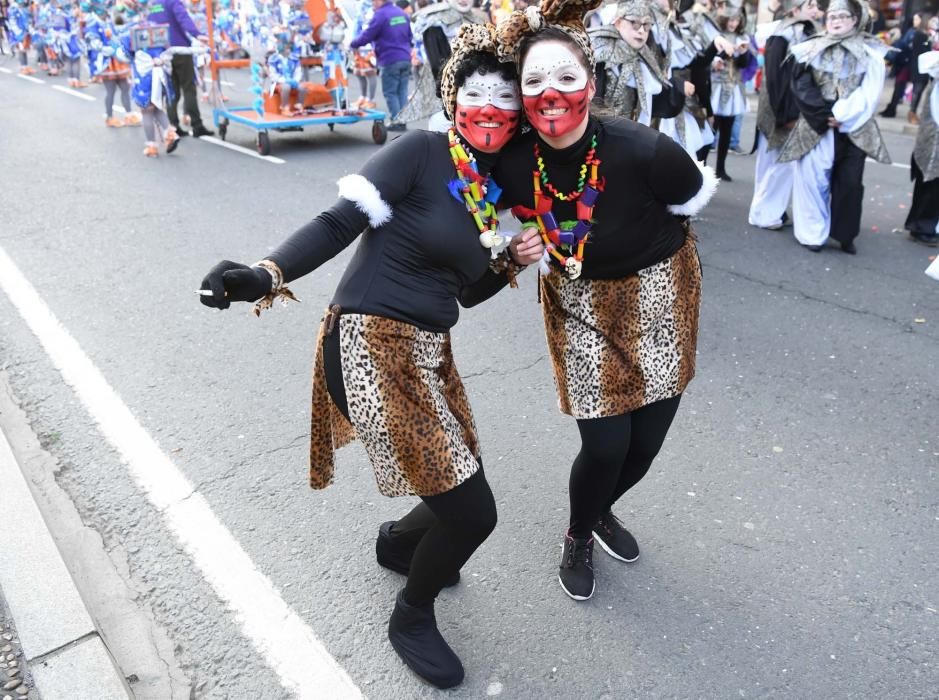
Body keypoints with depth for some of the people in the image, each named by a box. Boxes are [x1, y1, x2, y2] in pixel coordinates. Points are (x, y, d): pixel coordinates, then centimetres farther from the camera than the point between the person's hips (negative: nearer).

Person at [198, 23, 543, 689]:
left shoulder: (489, 188, 15)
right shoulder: (421, 150, -8)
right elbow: (339, 223, -15)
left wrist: (515, 259, 3)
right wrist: (267, 274, -29)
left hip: (429, 353, 8)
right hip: (373, 347, -8)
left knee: (460, 499, 15)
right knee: (473, 512, -7)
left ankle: (398, 542, 52)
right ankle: (412, 618, 25)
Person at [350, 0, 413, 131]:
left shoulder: (380, 14, -12)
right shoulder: (402, 13, 12)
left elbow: (367, 36, -11)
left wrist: (352, 44, 4)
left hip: (390, 61, -7)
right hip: (405, 59, 7)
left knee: (390, 93, 1)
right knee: (402, 91, 9)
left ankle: (396, 121, -2)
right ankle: (403, 120, 8)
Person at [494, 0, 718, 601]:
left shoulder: (642, 150, -28)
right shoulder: (513, 162, -19)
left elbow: (696, 195, -7)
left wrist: (645, 241, 2)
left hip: (658, 291, 0)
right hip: (578, 301, 1)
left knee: (647, 439, 9)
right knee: (605, 445, -3)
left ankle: (602, 511, 43)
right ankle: (578, 538, 30)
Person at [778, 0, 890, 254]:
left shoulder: (871, 53, 6)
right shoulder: (812, 50, 6)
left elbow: (870, 93, -3)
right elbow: (802, 87, -3)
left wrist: (842, 115, -15)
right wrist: (825, 114, -13)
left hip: (853, 128, 1)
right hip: (817, 125, 0)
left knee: (850, 182, 0)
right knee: (814, 178, -4)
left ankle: (845, 235, 11)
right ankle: (813, 233, 6)